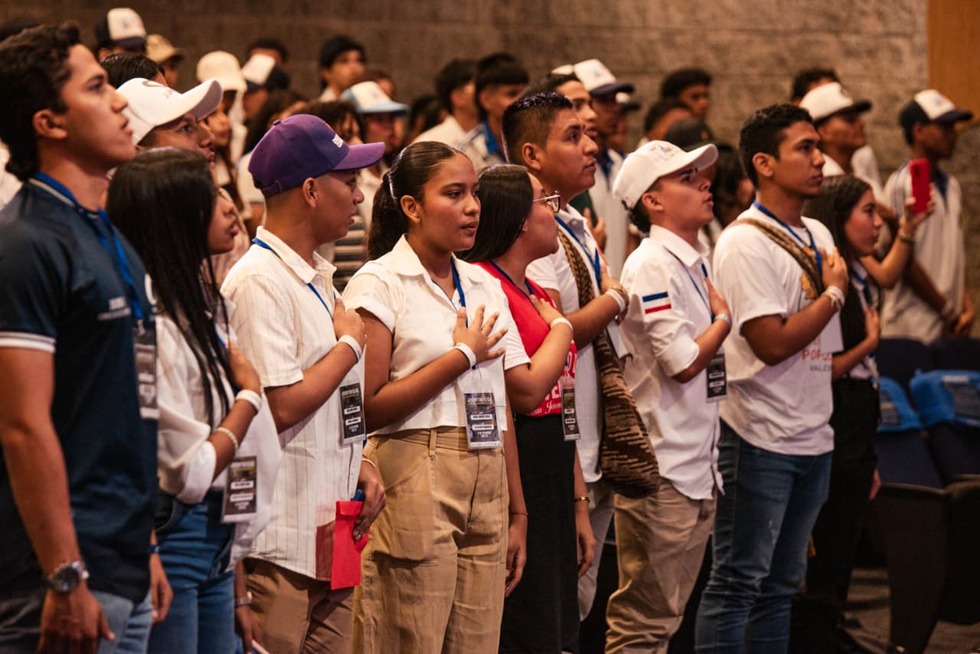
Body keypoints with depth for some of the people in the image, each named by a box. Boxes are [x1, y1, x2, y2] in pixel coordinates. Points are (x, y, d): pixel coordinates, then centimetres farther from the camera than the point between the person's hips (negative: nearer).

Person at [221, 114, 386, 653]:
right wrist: (351, 343, -7)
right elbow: (281, 405, -20)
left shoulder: (318, 277, 17)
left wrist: (359, 466, 8)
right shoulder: (259, 281, -14)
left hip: (331, 533, 10)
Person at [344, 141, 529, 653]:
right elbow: (370, 406, -14)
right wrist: (462, 355, -8)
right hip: (415, 487, -6)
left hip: (487, 486, 6)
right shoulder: (378, 284, -4)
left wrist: (517, 512, 14)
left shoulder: (484, 285, 16)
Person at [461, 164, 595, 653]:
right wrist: (563, 326, -5)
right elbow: (526, 390, -20)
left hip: (554, 472, 10)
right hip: (516, 471, -10)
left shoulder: (538, 295, 18)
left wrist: (579, 506, 19)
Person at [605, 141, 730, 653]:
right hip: (661, 470, -9)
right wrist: (724, 318, -4)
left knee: (665, 613, 13)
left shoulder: (694, 262, 14)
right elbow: (683, 361, -18)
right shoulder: (652, 266, -14)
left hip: (696, 464, 9)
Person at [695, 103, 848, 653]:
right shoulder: (745, 243, -13)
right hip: (762, 440, -8)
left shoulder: (819, 237, 12)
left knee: (782, 585, 12)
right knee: (737, 582, -4)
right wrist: (834, 293, -9)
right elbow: (773, 343, -21)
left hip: (813, 437, 8)